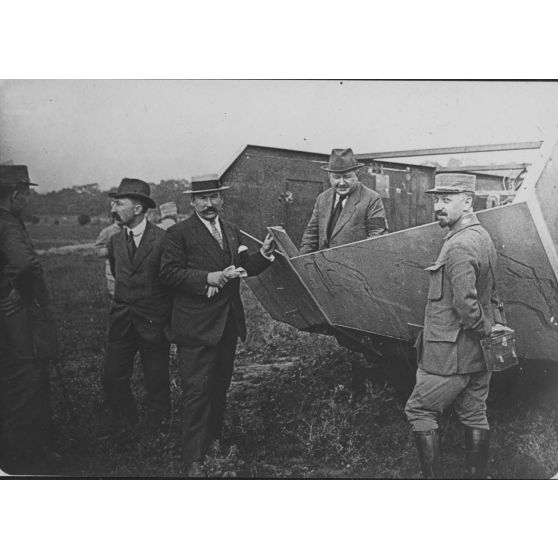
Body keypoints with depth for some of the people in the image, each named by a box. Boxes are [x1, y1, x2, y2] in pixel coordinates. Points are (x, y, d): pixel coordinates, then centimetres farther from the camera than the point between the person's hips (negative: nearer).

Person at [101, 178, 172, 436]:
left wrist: (170, 319, -1)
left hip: (154, 321, -4)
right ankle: (123, 418, 33)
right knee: (113, 378, 8)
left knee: (156, 380, 8)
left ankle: (158, 425, 30)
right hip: (121, 321, 5)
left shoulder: (163, 239, -12)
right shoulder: (114, 241, 5)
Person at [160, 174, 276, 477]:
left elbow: (244, 268, 16)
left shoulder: (232, 231, 13)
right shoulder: (179, 233, -7)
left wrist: (263, 254, -2)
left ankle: (214, 440, 36)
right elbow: (169, 273, -13)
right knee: (197, 391, -5)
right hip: (196, 325, -6)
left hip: (228, 323, 7)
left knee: (220, 386, 18)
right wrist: (207, 278, -22)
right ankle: (193, 458, 6)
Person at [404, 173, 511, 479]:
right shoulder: (482, 236, 11)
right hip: (479, 352, 10)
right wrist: (494, 324, 15)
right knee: (474, 415, 16)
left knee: (419, 410, 4)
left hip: (454, 353, -10)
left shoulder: (459, 246, -22)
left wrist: (485, 328, -12)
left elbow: (465, 304, -27)